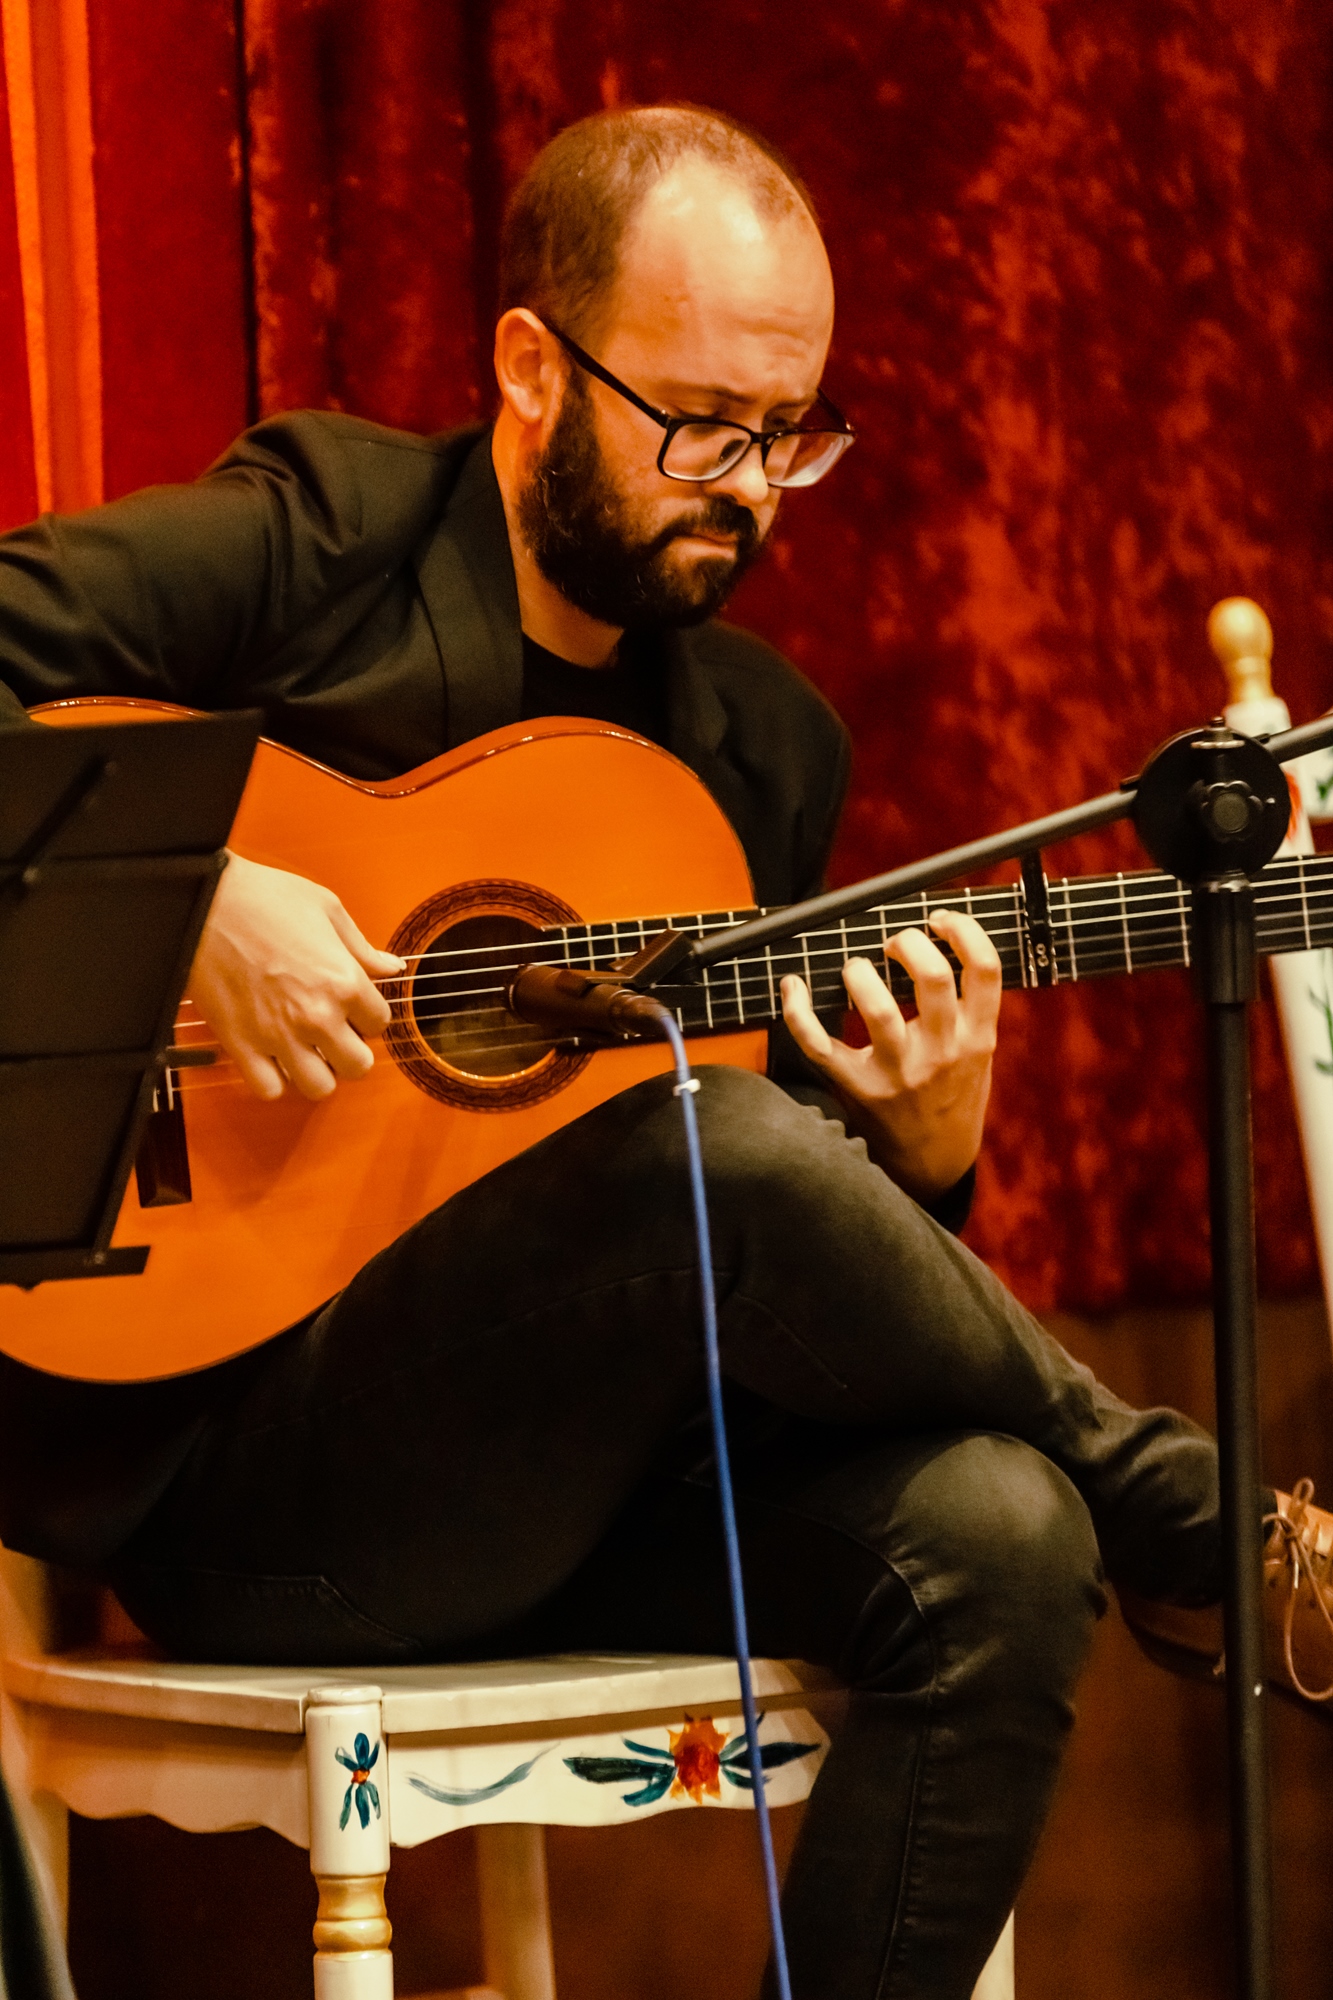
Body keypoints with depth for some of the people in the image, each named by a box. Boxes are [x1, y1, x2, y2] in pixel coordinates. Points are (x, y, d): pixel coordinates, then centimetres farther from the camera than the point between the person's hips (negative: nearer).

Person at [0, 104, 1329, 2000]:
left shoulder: (770, 744, 15)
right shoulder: (317, 544, -2)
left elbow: (779, 1259, 17)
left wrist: (929, 1144, -4)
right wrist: (191, 895, -24)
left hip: (581, 1463, 6)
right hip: (223, 1452, -6)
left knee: (998, 1538, -24)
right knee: (732, 1154, -31)